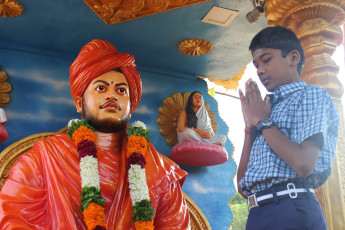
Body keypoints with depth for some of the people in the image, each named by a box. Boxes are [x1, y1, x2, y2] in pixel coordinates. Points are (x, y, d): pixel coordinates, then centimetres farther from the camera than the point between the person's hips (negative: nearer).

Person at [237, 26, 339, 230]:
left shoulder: (312, 95, 3)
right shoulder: (270, 109, 21)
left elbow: (304, 164, -16)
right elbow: (243, 186, 13)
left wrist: (262, 121, -3)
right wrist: (251, 125, 8)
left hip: (290, 211, -6)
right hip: (258, 213, 6)